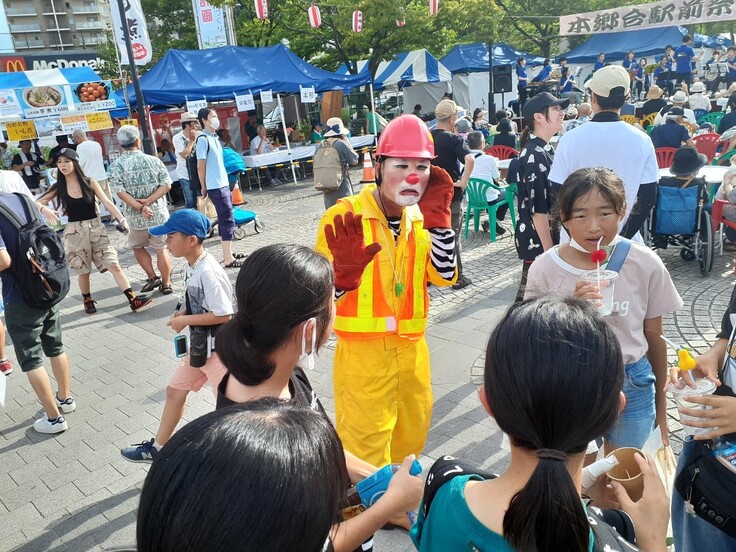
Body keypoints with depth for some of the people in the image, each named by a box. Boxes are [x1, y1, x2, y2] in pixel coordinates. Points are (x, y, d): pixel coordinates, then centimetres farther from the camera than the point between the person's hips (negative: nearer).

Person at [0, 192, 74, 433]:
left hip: (21, 298, -7)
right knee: (55, 348, 21)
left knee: (31, 360, 7)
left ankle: (54, 417, 15)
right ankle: (65, 398, 36)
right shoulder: (20, 199, 2)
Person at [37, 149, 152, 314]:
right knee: (83, 271, 8)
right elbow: (37, 203, -4)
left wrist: (122, 219, -17)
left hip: (96, 228, 0)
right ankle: (87, 300, 31)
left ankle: (133, 300, -8)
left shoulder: (90, 183, -2)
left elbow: (107, 203, -6)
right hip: (74, 232, 0)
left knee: (114, 265, -6)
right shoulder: (58, 188, 0)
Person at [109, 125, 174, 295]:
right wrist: (149, 200, -14)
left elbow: (120, 192, -13)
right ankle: (166, 283, 16)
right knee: (161, 249, 9)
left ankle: (152, 277, 21)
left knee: (138, 247, 22)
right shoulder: (153, 160, -4)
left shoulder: (115, 166, -4)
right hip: (158, 214, 0)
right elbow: (166, 185, -8)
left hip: (135, 216, 0)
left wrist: (139, 207, -14)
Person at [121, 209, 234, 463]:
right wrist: (182, 312, -1)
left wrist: (185, 320, -19)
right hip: (197, 345, 10)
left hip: (217, 347, -10)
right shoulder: (190, 267, 3)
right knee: (175, 390, 20)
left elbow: (224, 314, -28)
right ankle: (157, 447, 38)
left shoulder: (207, 271, -26)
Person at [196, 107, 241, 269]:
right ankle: (228, 259, -5)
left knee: (225, 219, 14)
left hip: (223, 184, 9)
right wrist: (203, 187, -7)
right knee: (228, 220, -8)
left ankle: (228, 253, 24)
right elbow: (200, 166, -13)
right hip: (216, 187, -9)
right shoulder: (203, 139, -13)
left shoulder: (214, 137, 14)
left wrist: (225, 181, 17)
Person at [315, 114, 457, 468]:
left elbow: (446, 276, -8)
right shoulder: (344, 216, -14)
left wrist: (438, 217, -14)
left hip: (411, 347, 6)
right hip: (361, 351, -6)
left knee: (411, 441, 24)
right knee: (366, 452, 2)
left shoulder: (422, 217, 3)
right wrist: (344, 270, -33)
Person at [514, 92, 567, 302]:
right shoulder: (535, 155, -19)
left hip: (547, 236, 9)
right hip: (537, 240, -9)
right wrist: (549, 251, -21)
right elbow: (538, 209, -22)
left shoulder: (544, 150, 12)